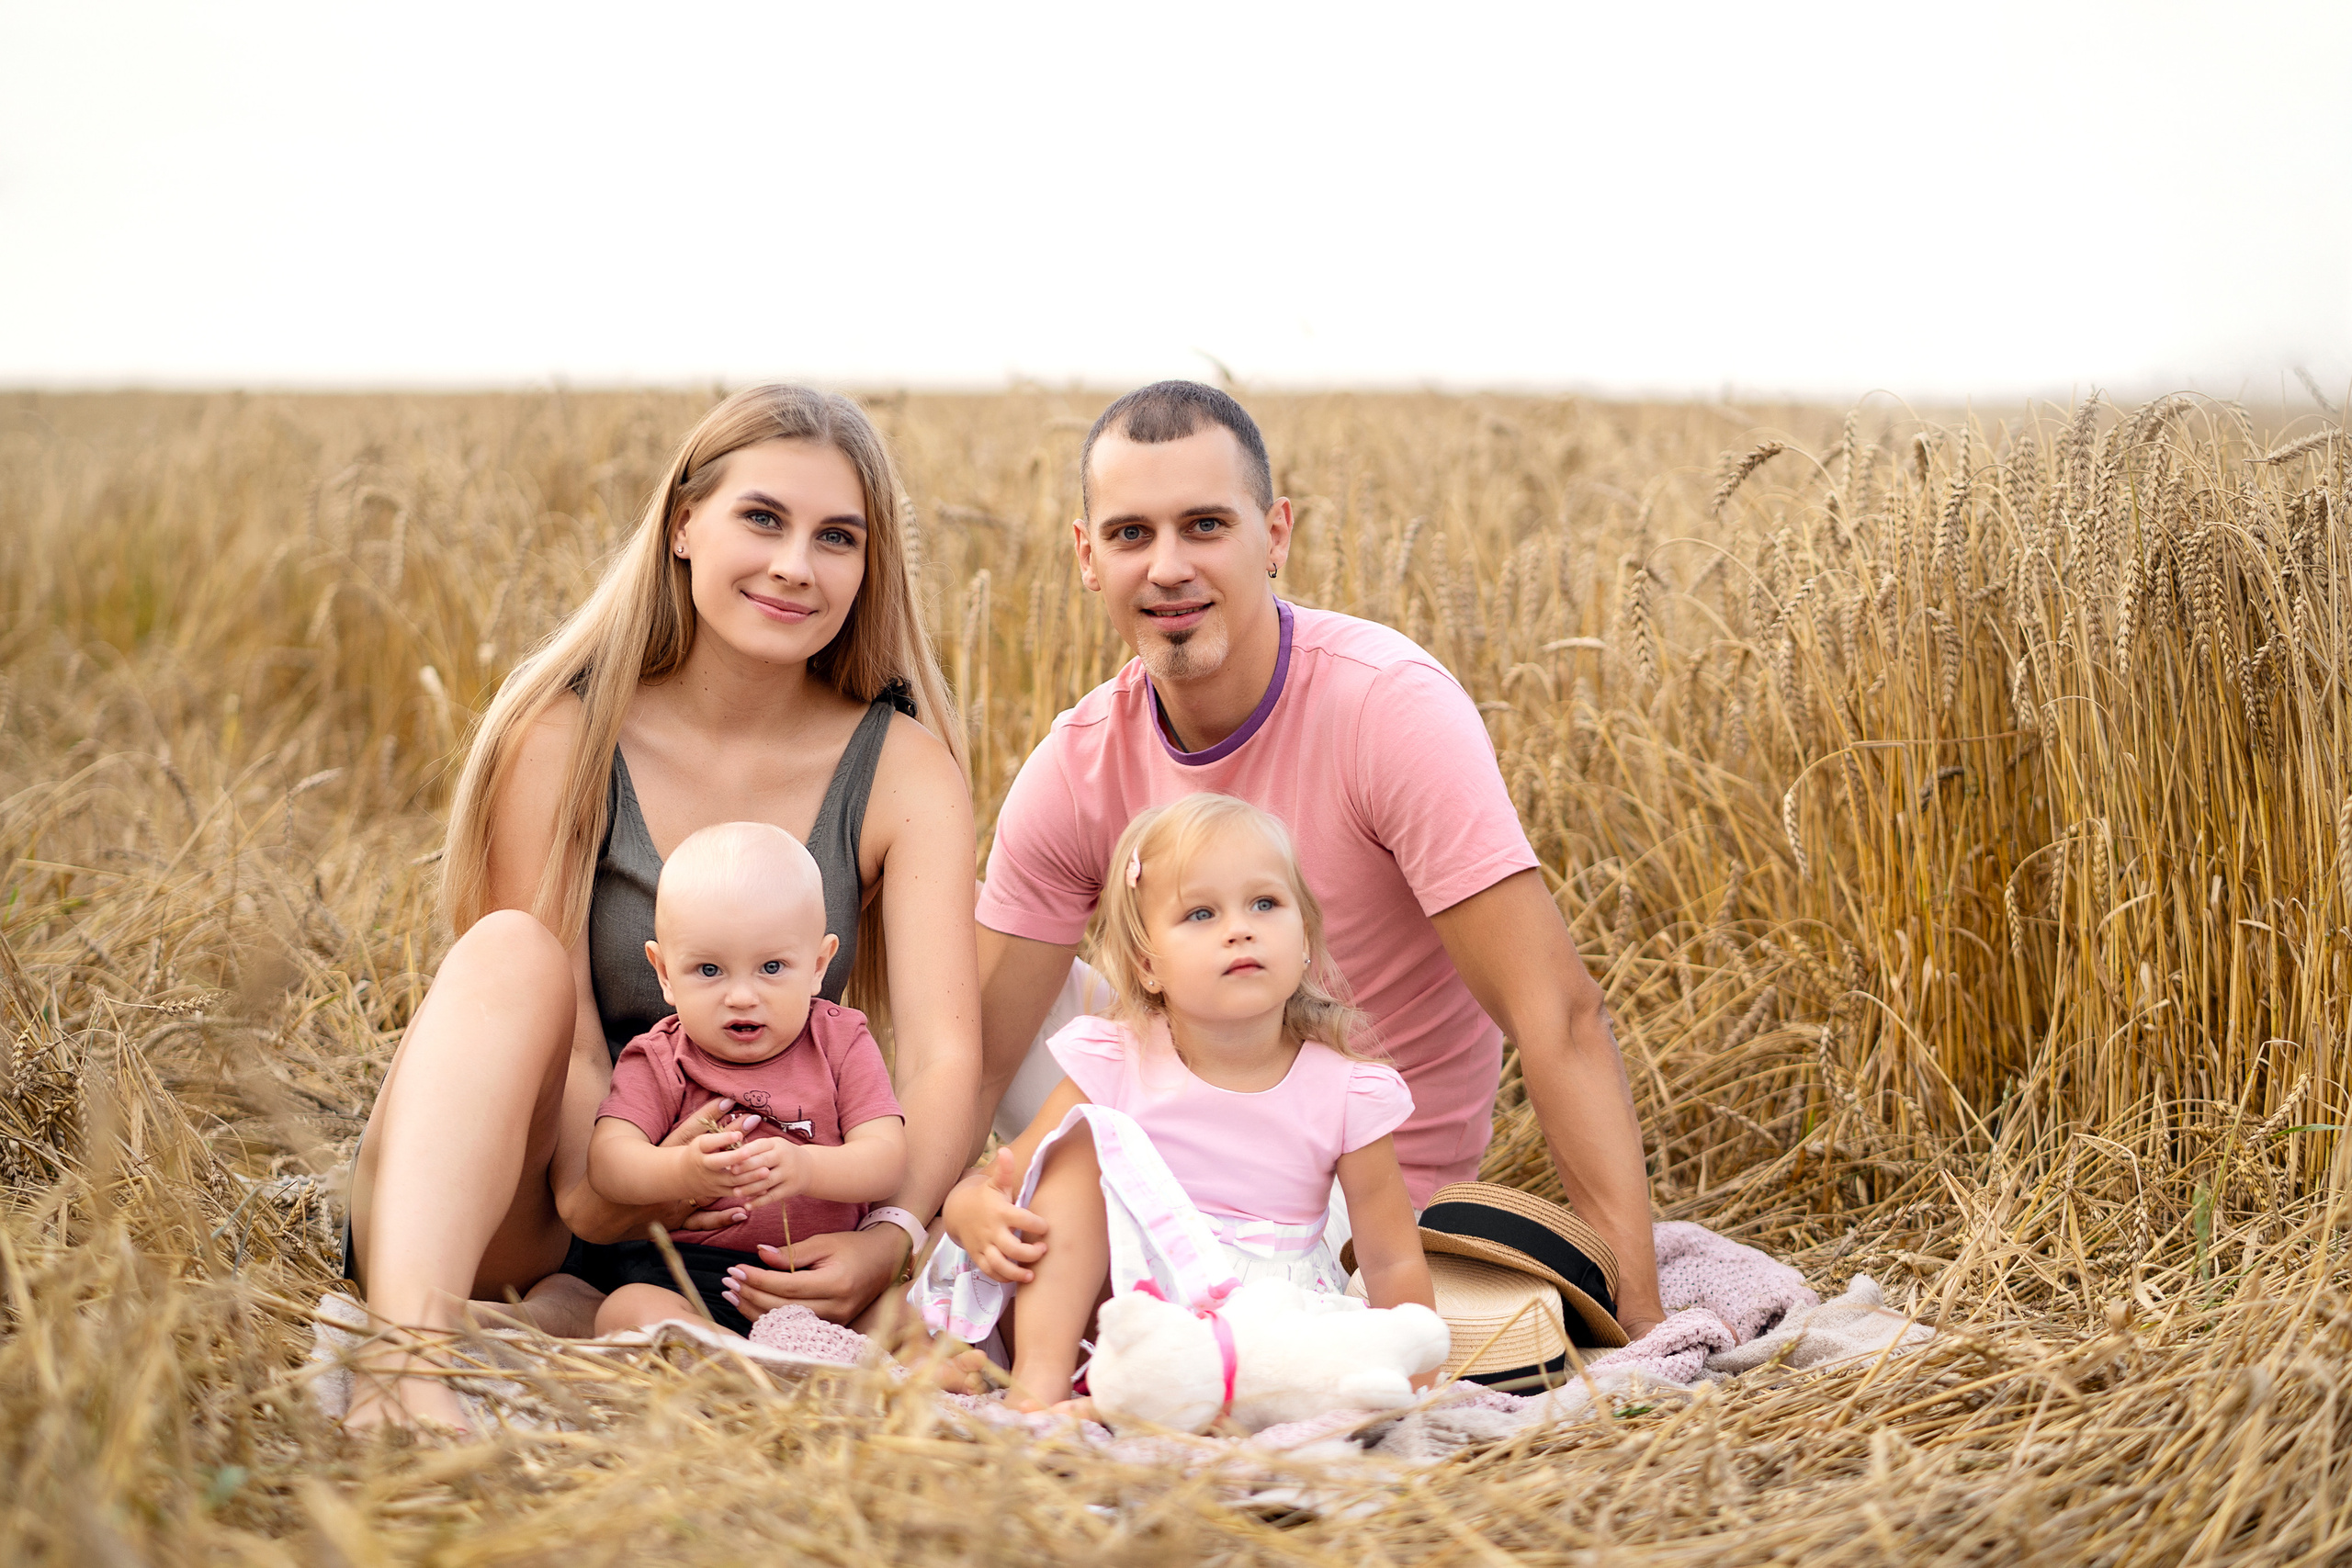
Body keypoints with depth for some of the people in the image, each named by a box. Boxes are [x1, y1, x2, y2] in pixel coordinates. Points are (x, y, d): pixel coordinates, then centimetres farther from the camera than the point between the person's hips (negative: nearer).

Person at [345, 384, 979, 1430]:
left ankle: (568, 1323, -26)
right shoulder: (566, 734, -5)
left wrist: (892, 1237, -33)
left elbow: (944, 1053, -13)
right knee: (513, 948, -31)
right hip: (513, 1208, -1)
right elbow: (550, 1023, -13)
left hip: (727, 1230, 2)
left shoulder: (904, 772, -2)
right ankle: (410, 1341, -50)